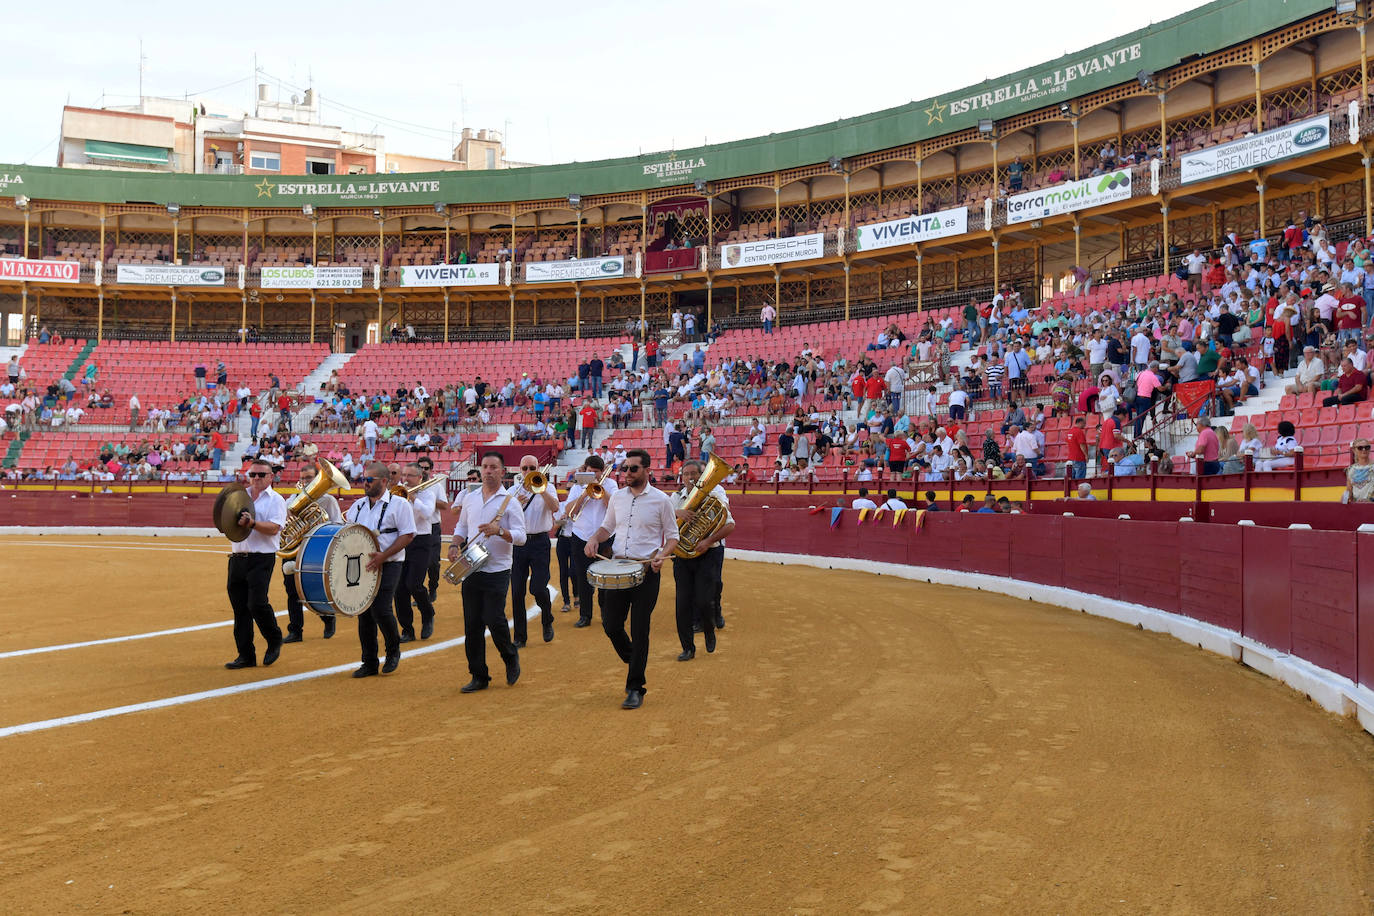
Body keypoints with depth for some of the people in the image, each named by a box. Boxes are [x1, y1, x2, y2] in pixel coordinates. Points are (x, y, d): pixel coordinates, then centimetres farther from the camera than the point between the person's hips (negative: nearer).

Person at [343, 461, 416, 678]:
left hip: (388, 566, -6)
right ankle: (369, 663, 15)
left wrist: (382, 556, -18)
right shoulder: (358, 505, 15)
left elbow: (408, 535, -10)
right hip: (361, 566, 6)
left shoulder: (399, 504, -3)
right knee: (364, 613, 6)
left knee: (381, 610, -16)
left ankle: (393, 651, 10)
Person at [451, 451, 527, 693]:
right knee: (472, 624, 4)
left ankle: (510, 656, 19)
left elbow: (521, 536, -9)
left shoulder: (510, 500, -3)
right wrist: (455, 545, 4)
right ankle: (478, 676, 14)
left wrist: (500, 531, -26)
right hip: (470, 569, 5)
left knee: (494, 620, -11)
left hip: (497, 571, -5)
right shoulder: (469, 498, 12)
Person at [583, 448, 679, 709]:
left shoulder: (661, 499, -3)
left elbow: (672, 535, 2)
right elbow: (607, 526, 21)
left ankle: (635, 689, 8)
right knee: (611, 625, 4)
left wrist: (661, 555, -17)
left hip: (646, 571, -4)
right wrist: (595, 539, 0)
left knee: (639, 631, -1)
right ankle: (634, 663, 33)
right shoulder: (617, 497, 9)